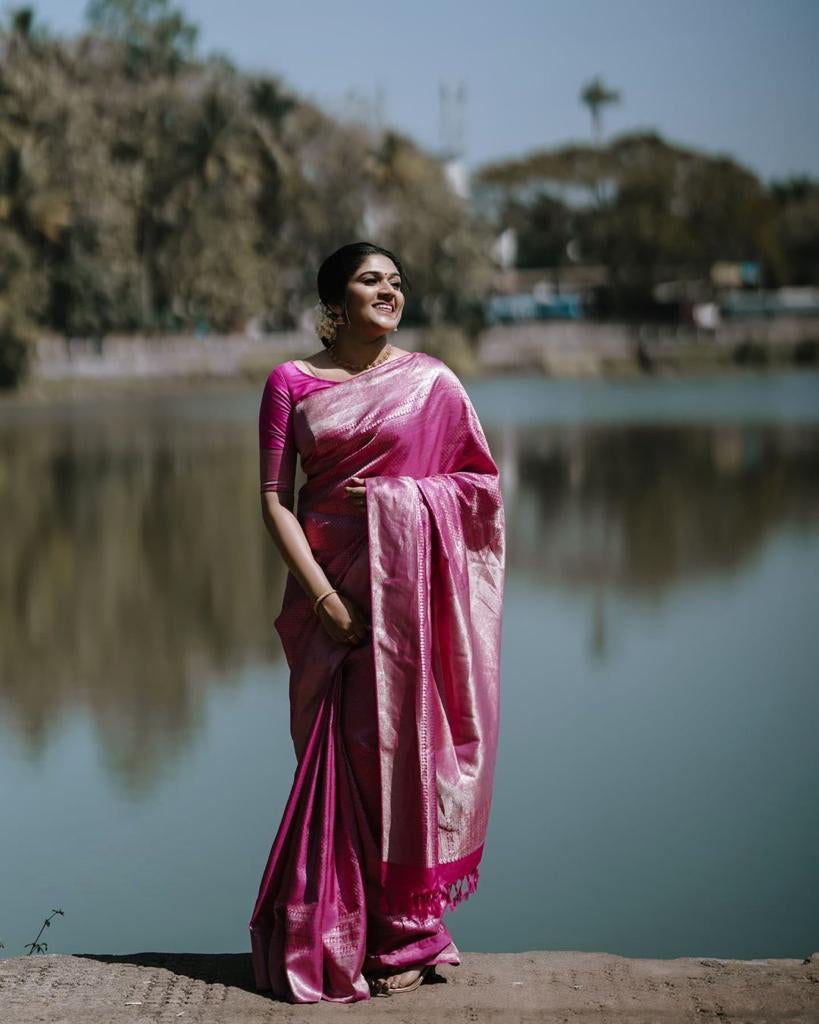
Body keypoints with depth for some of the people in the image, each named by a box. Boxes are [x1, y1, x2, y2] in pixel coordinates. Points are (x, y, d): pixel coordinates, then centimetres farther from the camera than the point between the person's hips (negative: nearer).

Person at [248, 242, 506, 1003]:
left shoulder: (430, 381, 4)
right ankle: (331, 938, 12)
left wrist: (407, 498, -9)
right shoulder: (291, 382, 3)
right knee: (334, 757, 2)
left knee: (403, 746, 0)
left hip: (408, 587, -1)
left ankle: (405, 938, 10)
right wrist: (322, 595, -9)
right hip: (329, 585, 1)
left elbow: (482, 482, 8)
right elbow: (275, 499, 0)